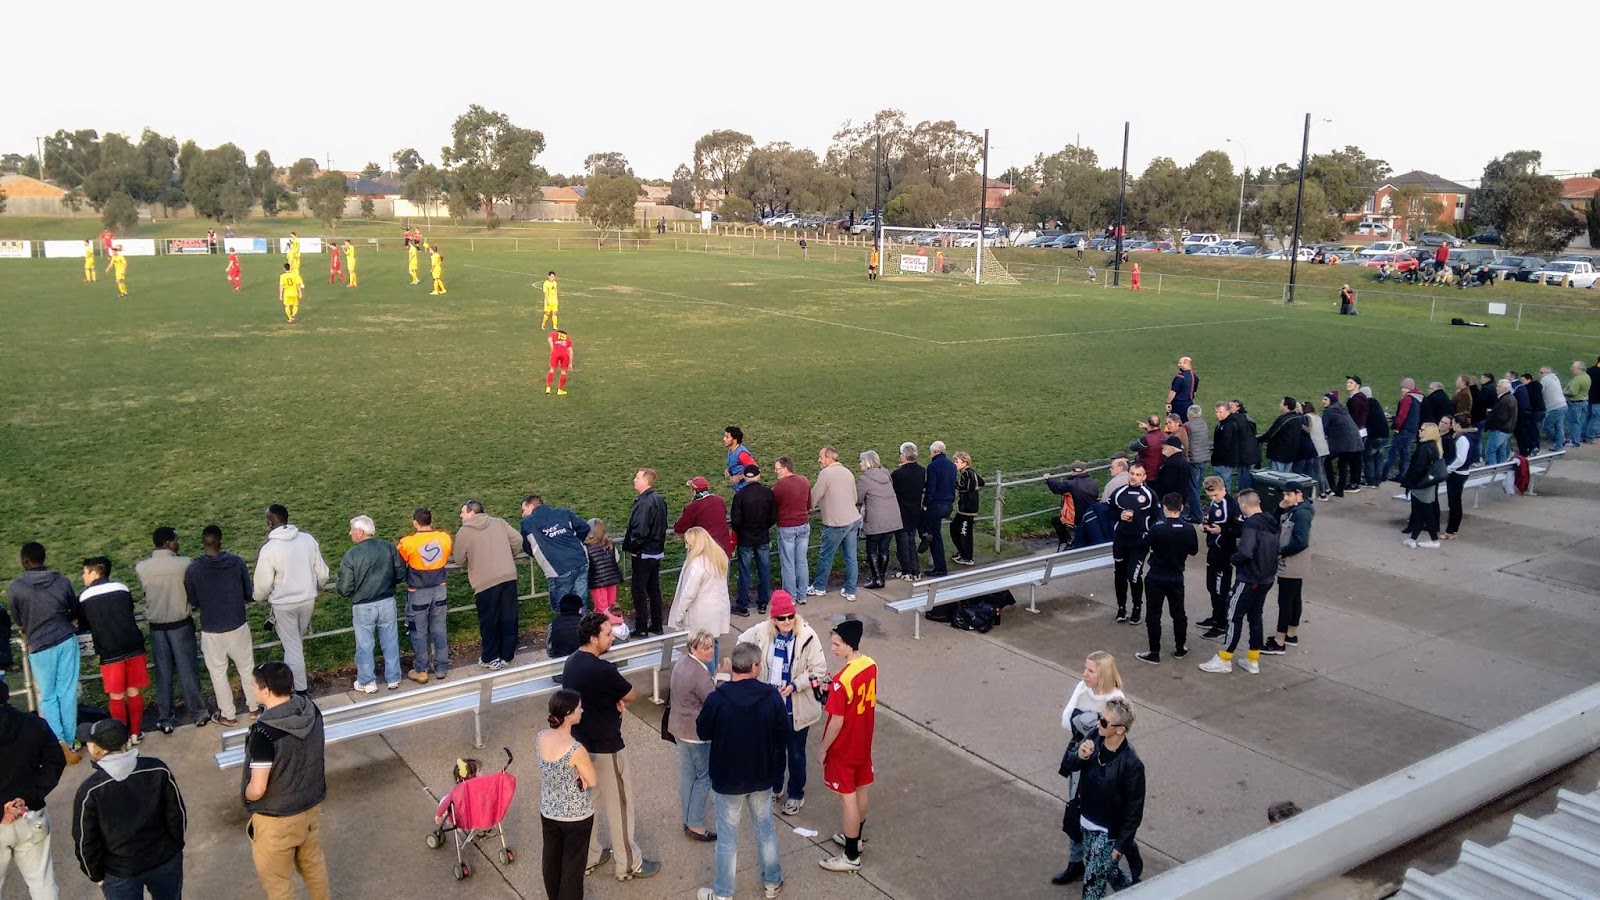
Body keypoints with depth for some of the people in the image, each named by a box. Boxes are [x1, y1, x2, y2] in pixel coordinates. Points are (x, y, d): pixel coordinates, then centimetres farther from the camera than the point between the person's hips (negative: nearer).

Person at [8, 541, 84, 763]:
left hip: (40, 646, -2)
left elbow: (19, 622, 7)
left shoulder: (14, 587, -7)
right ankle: (69, 742, 13)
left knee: (47, 698, 8)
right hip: (67, 640, 2)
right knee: (67, 693, 8)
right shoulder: (62, 581, -1)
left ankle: (59, 744, -8)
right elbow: (76, 613, 10)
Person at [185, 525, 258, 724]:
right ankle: (254, 705, 33)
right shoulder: (237, 563, -12)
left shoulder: (192, 570, -14)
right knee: (247, 667, 19)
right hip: (238, 626, 1)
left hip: (211, 630, -1)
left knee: (218, 673, 15)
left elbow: (193, 602, 0)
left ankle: (228, 715, 25)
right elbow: (249, 594, -2)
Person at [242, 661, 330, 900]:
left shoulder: (264, 732, -30)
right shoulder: (311, 710, -10)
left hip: (277, 817, -6)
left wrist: (246, 794, -3)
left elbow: (257, 789, -25)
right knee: (313, 862, 27)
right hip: (312, 804, 6)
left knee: (276, 880, 16)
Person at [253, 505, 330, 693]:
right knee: (297, 641, 25)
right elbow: (322, 573, 1)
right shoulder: (308, 539, -8)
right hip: (308, 600, 4)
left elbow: (262, 586, -11)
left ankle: (300, 689, 14)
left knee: (292, 647, 7)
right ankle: (290, 675, 43)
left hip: (284, 605, -4)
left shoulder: (269, 549, -20)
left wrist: (257, 596, 13)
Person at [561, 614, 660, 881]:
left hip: (581, 744, 9)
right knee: (619, 806, 7)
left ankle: (589, 857, 35)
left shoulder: (571, 662, 0)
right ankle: (628, 864, 20)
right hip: (605, 748, -9)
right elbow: (632, 695, -13)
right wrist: (620, 698, 6)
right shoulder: (602, 670, -28)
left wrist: (614, 700, -3)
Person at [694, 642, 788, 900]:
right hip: (762, 776, 2)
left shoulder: (717, 699, -21)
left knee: (727, 837, 12)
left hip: (727, 778, -2)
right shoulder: (772, 696, -16)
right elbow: (784, 735, -6)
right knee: (765, 829, 21)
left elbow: (703, 732, -6)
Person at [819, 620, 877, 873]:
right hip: (864, 741, 8)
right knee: (860, 789, 23)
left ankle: (851, 857, 18)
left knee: (848, 797, 5)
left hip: (843, 747, -8)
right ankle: (856, 837, 43)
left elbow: (837, 722, -24)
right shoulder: (871, 665, -7)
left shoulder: (842, 680, -32)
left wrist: (823, 749, -11)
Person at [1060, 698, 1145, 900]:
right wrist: (1079, 756, -23)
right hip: (1086, 824, 6)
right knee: (1107, 871, 26)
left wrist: (1122, 843, -13)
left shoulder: (1131, 764, -27)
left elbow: (1134, 809, -17)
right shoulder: (1094, 739, -12)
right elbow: (1065, 768, -2)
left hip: (1109, 832, -6)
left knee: (1093, 881, 4)